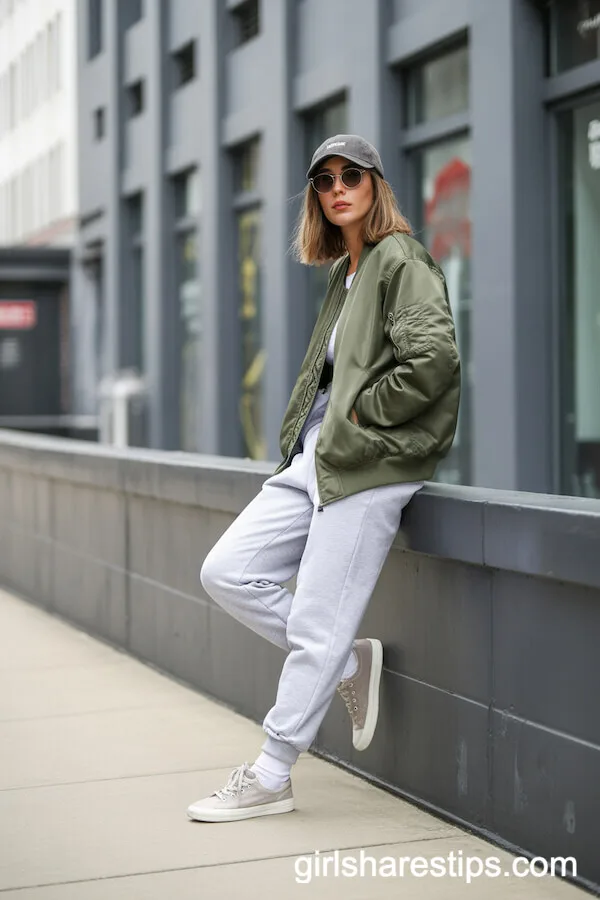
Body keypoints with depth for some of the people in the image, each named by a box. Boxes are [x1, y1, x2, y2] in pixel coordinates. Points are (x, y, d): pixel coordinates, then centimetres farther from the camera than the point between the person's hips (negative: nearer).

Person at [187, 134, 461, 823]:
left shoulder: (401, 260, -6)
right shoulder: (343, 273, 20)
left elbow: (434, 358, -20)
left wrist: (361, 415, -12)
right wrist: (306, 428, 12)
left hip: (367, 467, -9)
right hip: (314, 457, 9)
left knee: (316, 625, -5)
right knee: (226, 573, 3)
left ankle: (269, 779, 6)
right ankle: (349, 663, 17)